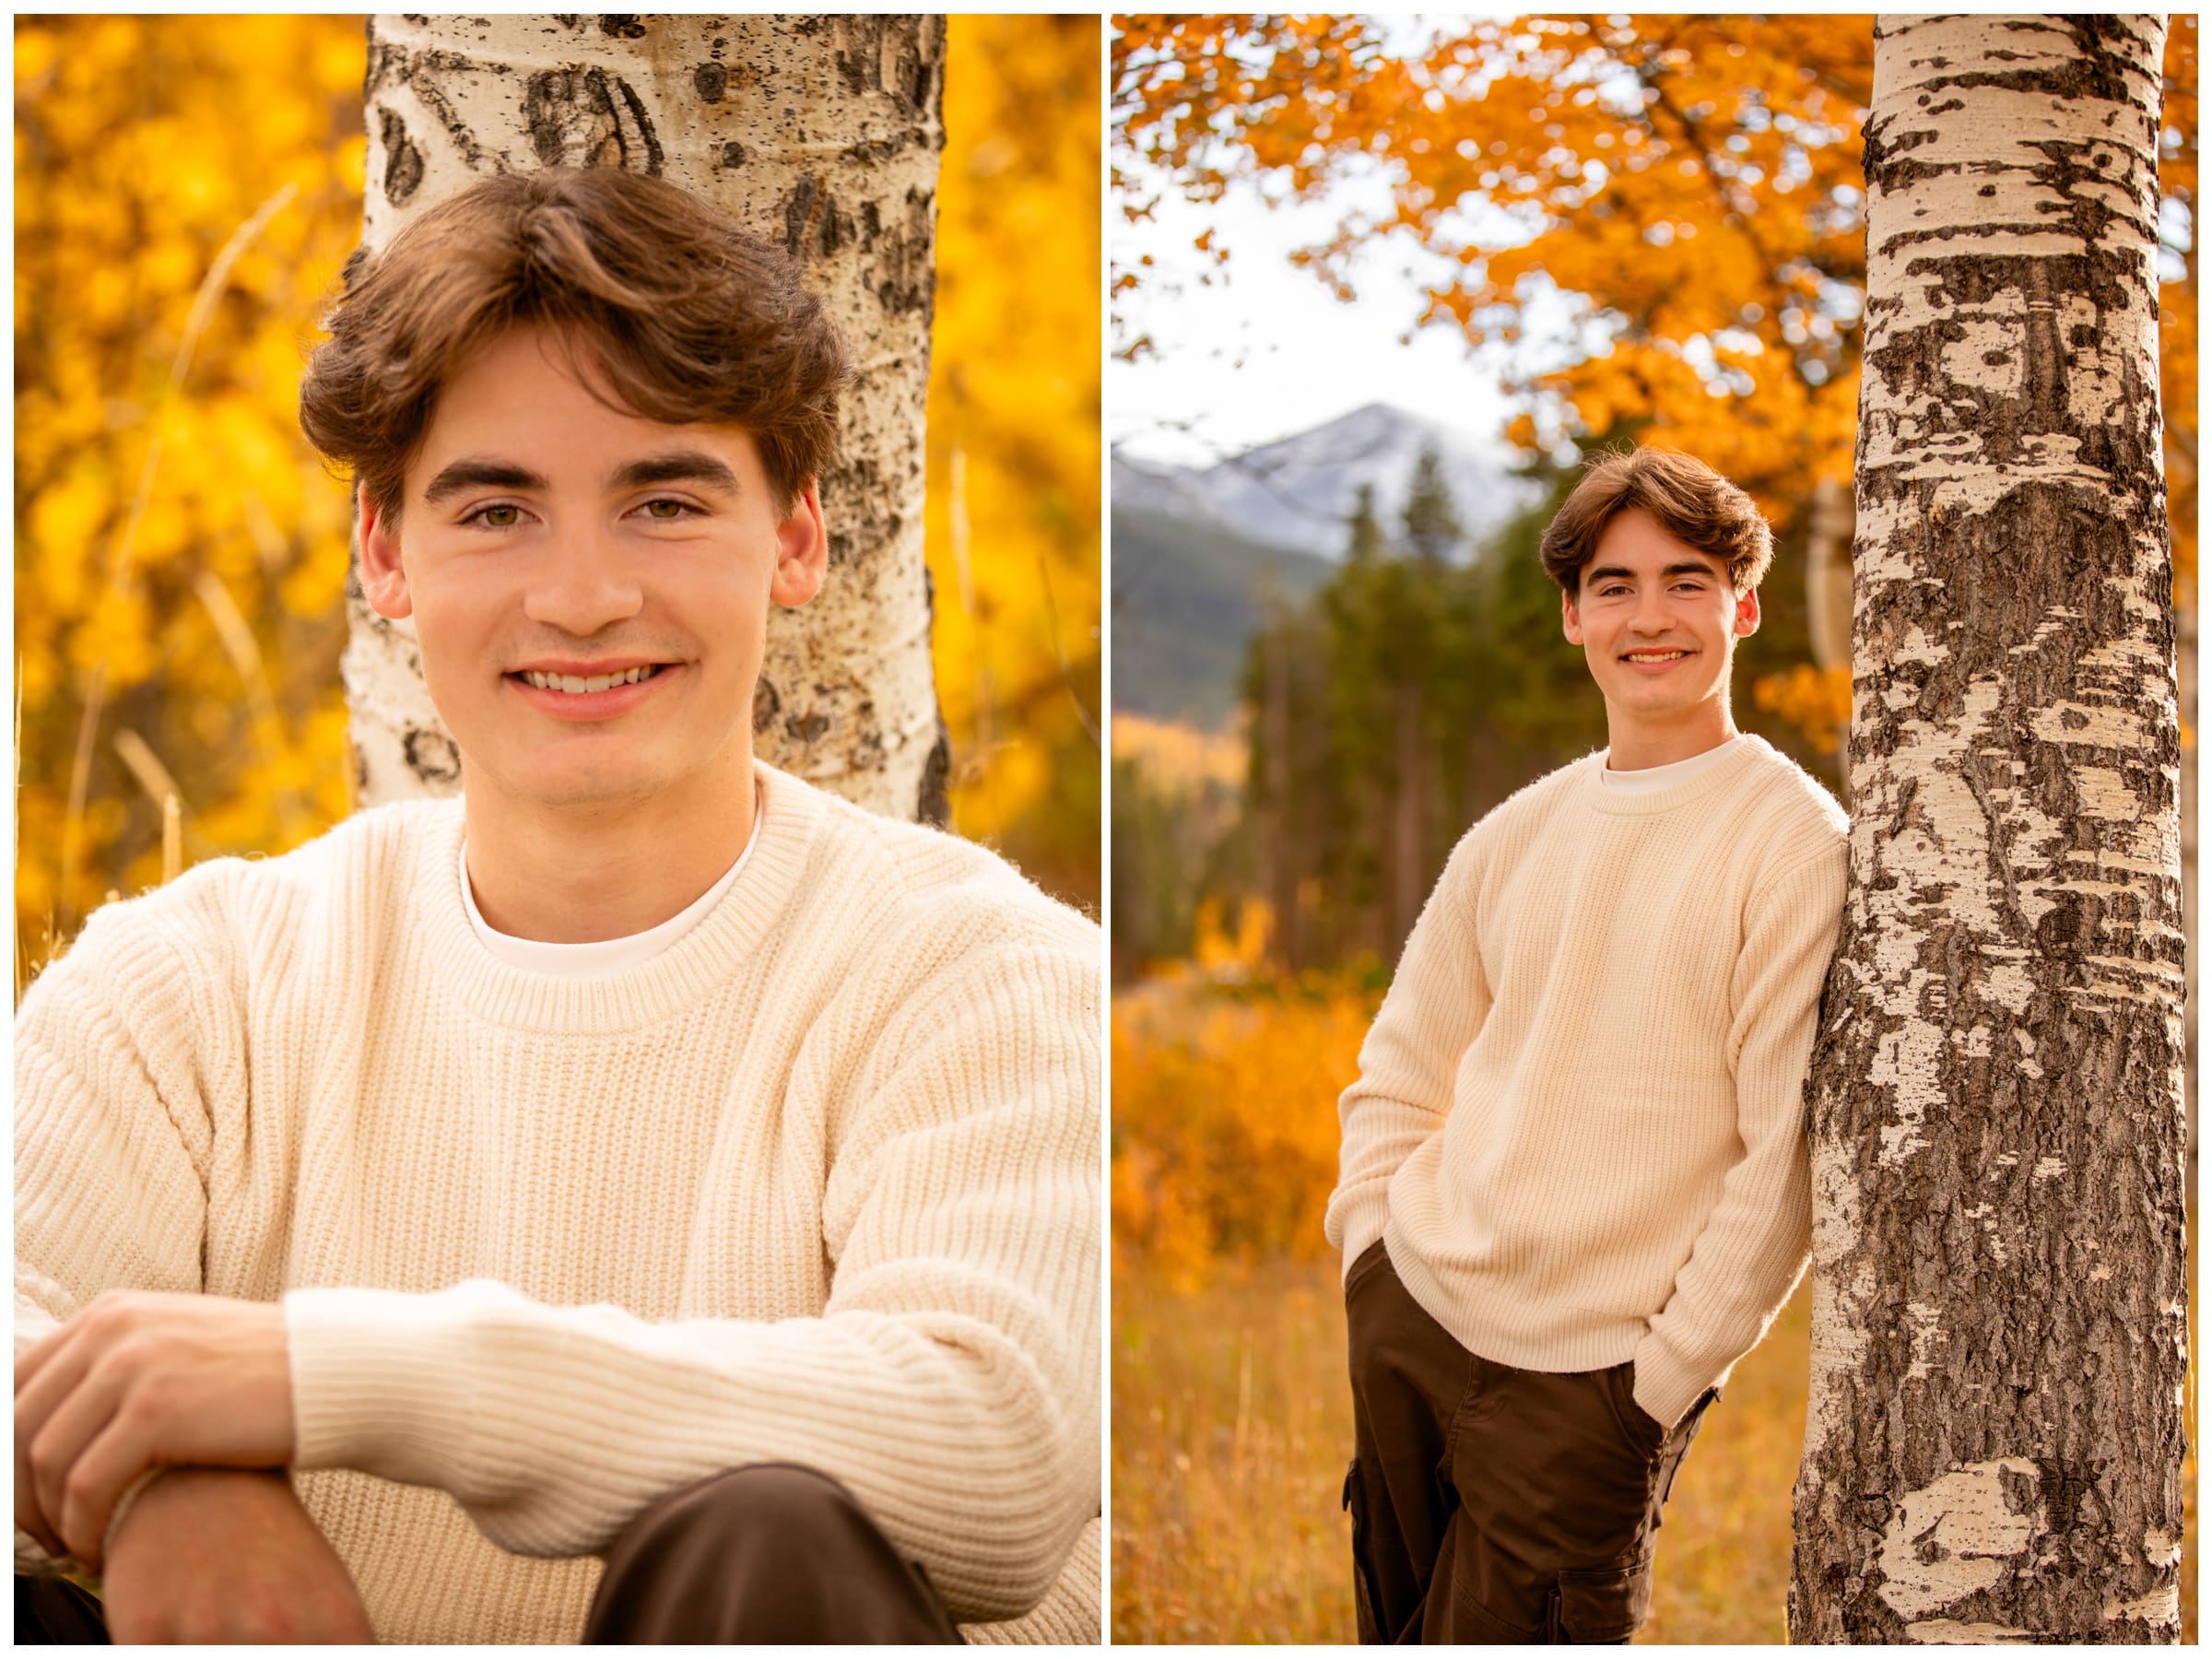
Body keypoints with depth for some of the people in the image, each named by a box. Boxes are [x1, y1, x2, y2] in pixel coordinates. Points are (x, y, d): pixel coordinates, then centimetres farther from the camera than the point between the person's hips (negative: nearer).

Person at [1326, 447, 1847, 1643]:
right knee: (1398, 1630, 17)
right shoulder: (1516, 834, 8)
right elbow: (1398, 1072, 16)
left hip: (1583, 1377, -6)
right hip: (1405, 1317, 6)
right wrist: (1373, 1245, 4)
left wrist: (1664, 1374, -14)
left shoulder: (1794, 843, -10)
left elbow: (1789, 1155, -14)